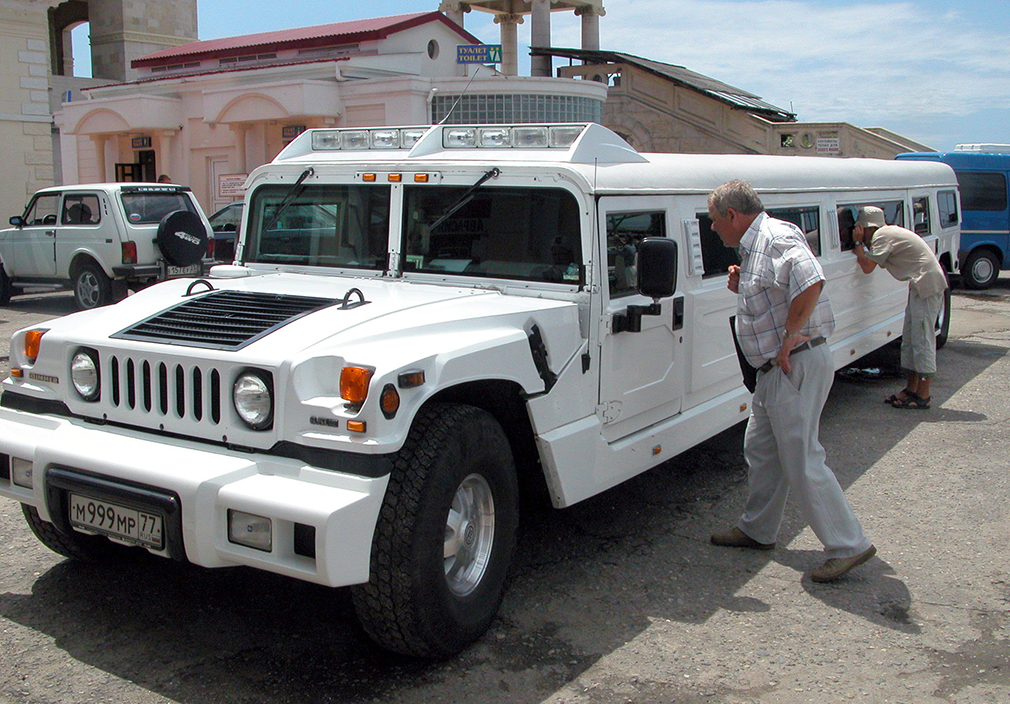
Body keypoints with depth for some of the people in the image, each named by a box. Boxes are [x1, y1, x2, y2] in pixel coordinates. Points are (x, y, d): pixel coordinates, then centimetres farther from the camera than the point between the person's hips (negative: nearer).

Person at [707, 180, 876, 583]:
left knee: (801, 461, -6)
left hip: (796, 365, -11)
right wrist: (741, 286, 7)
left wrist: (790, 337, -25)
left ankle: (848, 545, 4)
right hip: (777, 369, 11)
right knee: (760, 450, 19)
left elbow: (810, 282, -33)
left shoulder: (777, 237, -17)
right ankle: (758, 530, 33)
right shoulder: (754, 246, 16)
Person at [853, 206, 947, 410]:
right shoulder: (889, 232, 17)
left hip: (927, 283, -11)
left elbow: (867, 266, -18)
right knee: (909, 338, 13)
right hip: (921, 284, 11)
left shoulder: (882, 236, -14)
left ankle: (923, 395, -6)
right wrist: (861, 245, 13)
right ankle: (911, 388, 19)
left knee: (921, 339, -9)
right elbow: (881, 263, 22)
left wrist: (858, 243, -7)